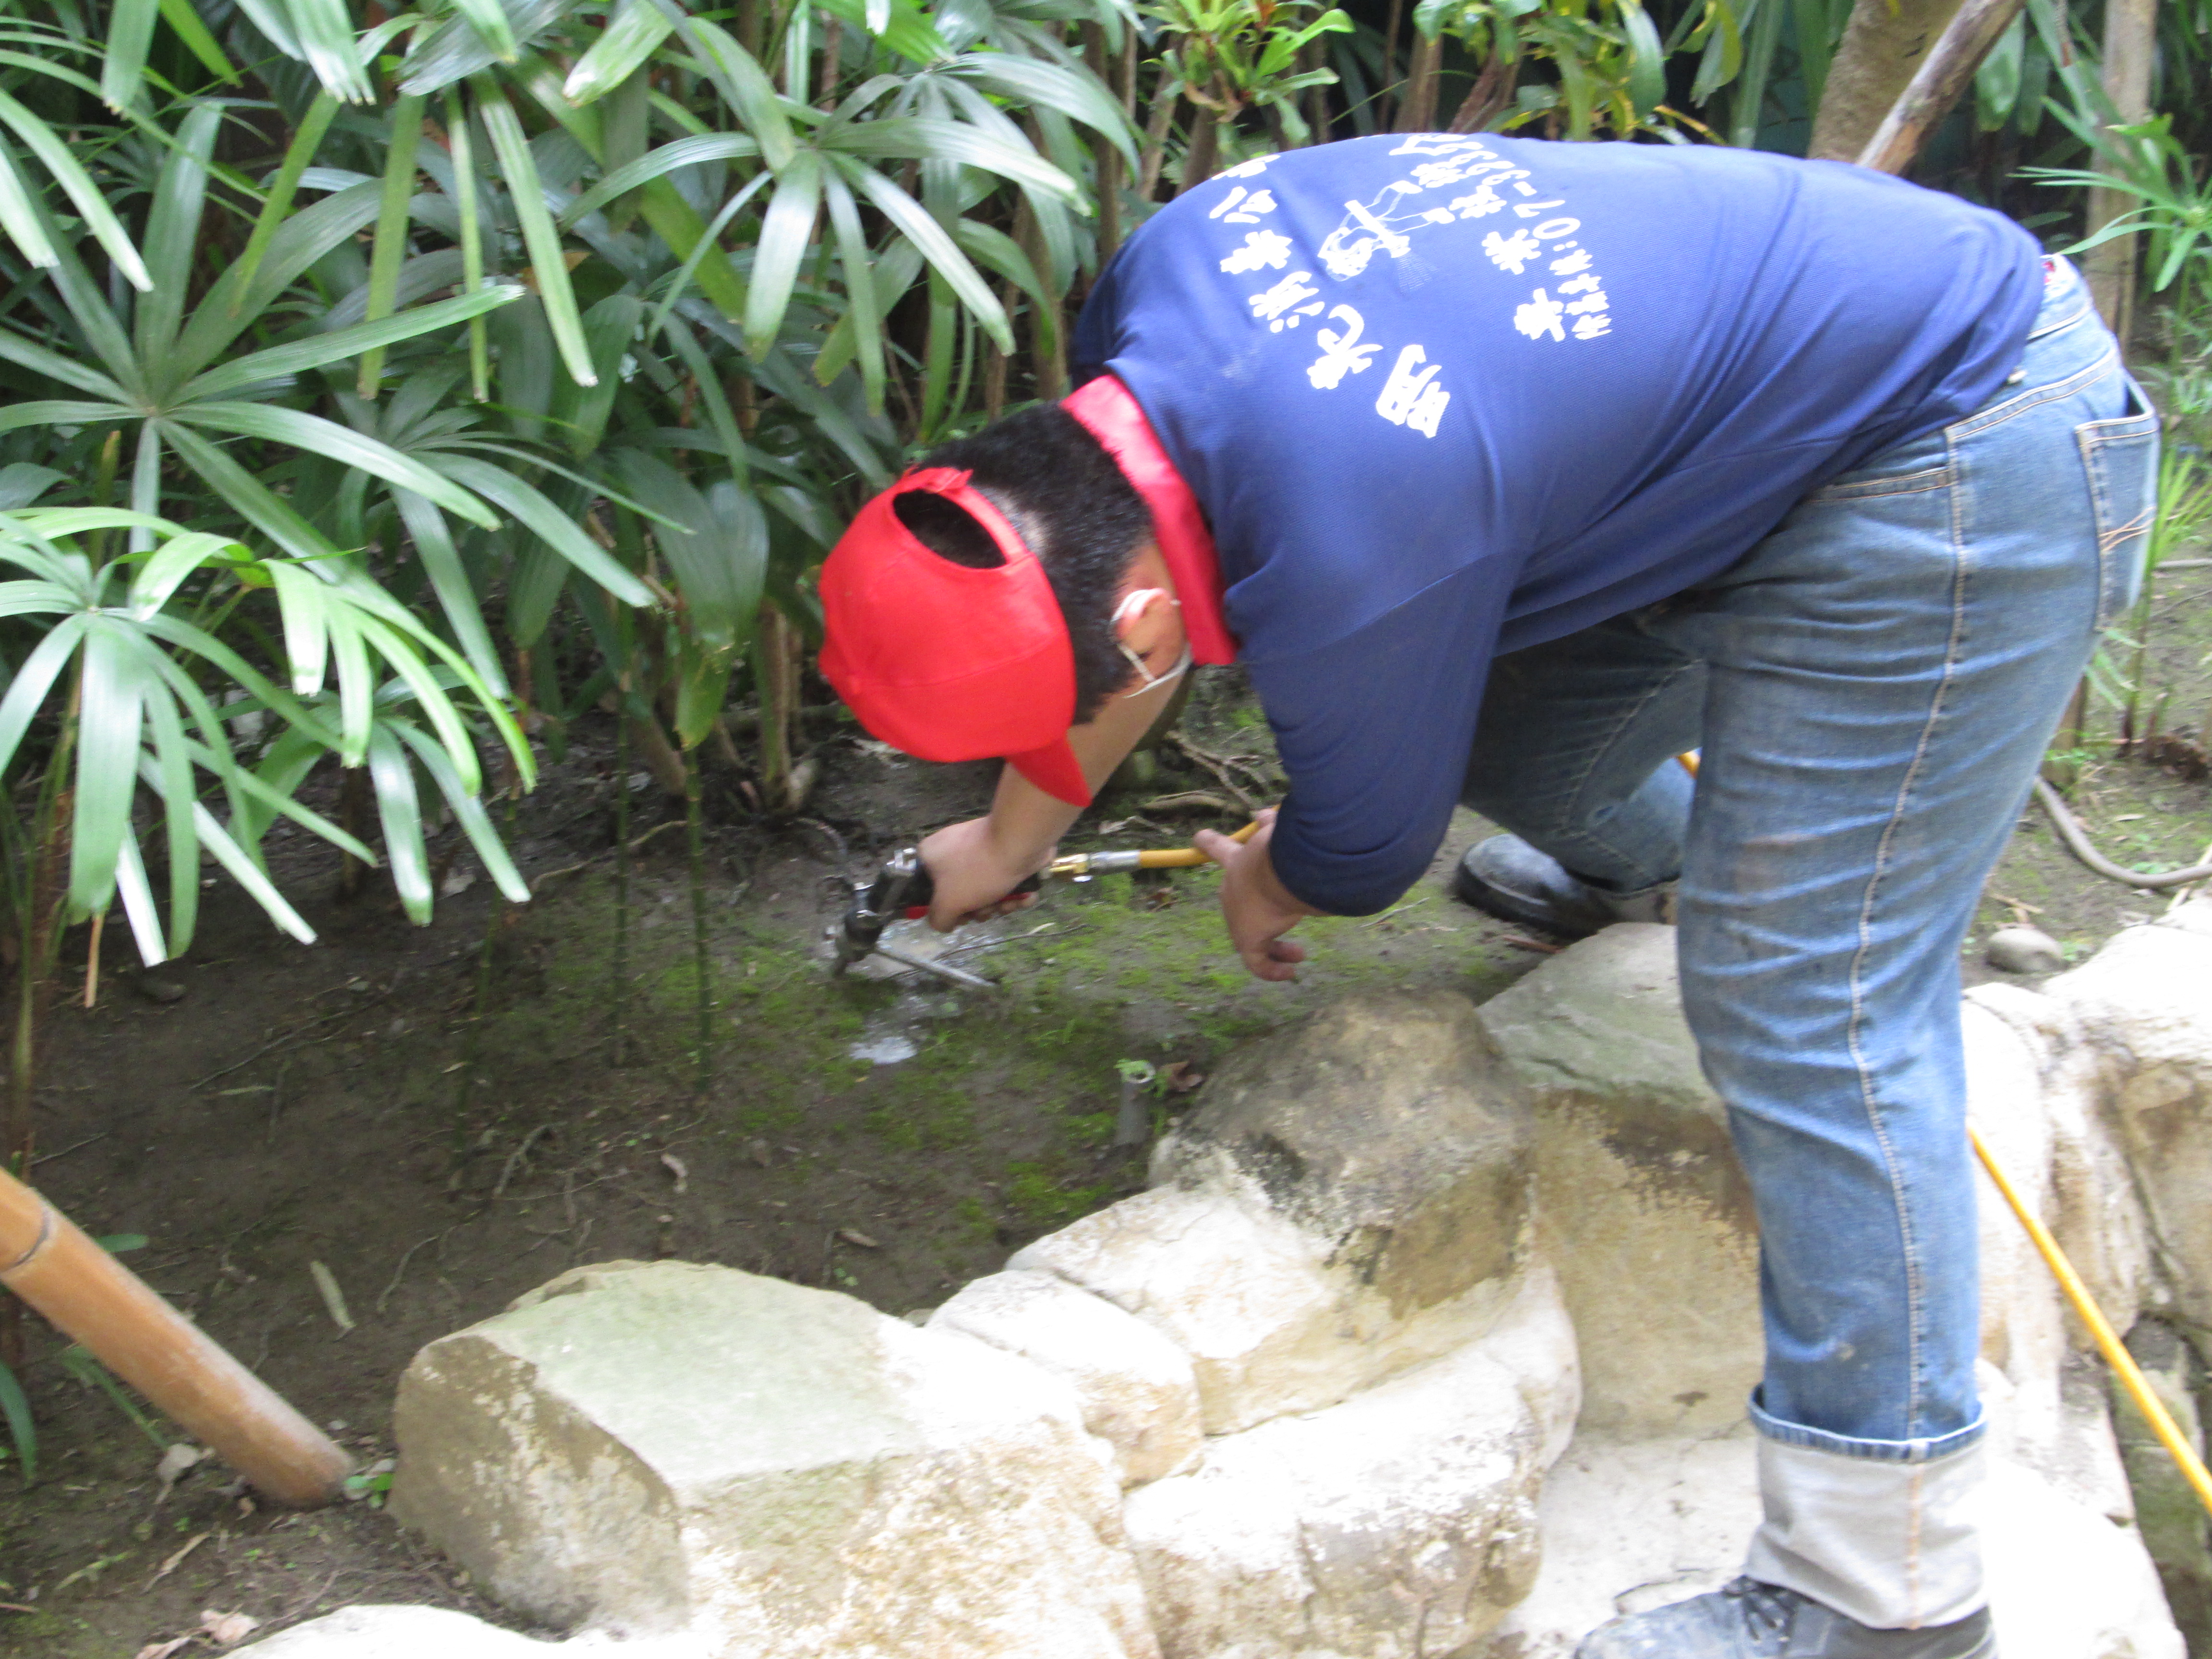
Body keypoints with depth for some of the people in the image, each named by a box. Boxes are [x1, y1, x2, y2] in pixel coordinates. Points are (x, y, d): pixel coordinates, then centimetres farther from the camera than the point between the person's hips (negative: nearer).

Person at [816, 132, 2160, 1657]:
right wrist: (1010, 841, 24)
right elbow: (1097, 627, 12)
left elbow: (1368, 840, -11)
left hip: (1958, 477, -9)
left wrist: (1266, 897, 12)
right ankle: (1649, 859, 48)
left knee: (1803, 1005, -11)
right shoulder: (1162, 279, -8)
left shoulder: (1344, 555, -34)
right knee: (1494, 737, 13)